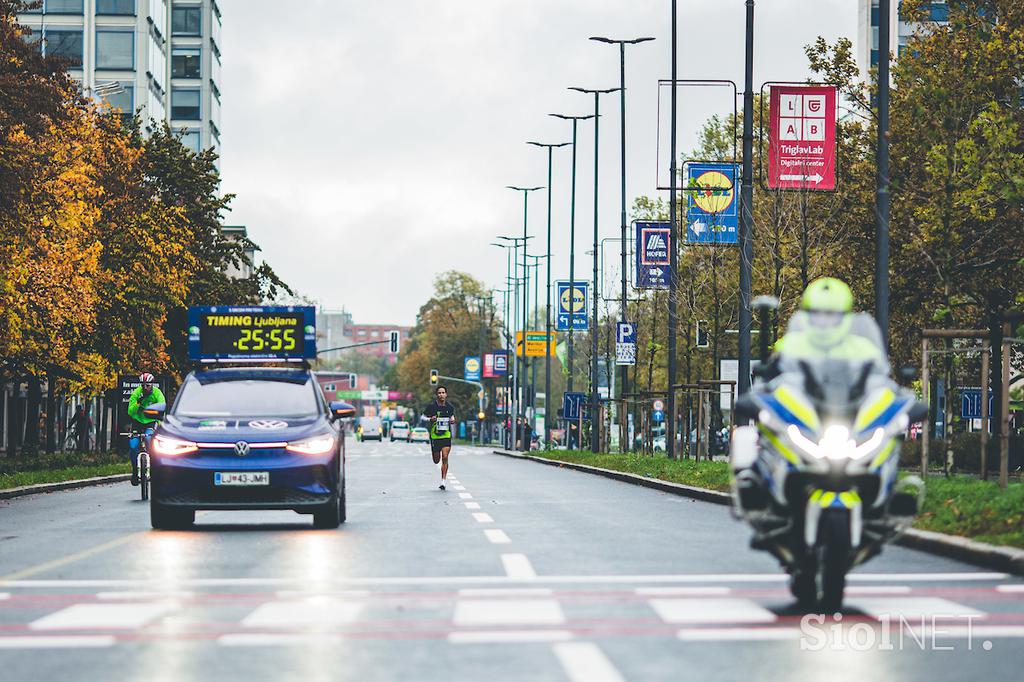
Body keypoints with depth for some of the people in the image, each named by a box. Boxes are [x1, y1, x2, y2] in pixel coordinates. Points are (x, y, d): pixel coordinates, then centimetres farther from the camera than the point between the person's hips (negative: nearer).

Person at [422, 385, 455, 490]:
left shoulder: (449, 407, 3)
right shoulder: (432, 406, -5)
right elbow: (423, 417, 3)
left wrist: (452, 419, -1)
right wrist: (430, 419, -17)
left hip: (447, 435, 1)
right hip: (435, 435, 0)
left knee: (445, 458, -14)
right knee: (436, 460, 5)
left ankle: (443, 480, -8)